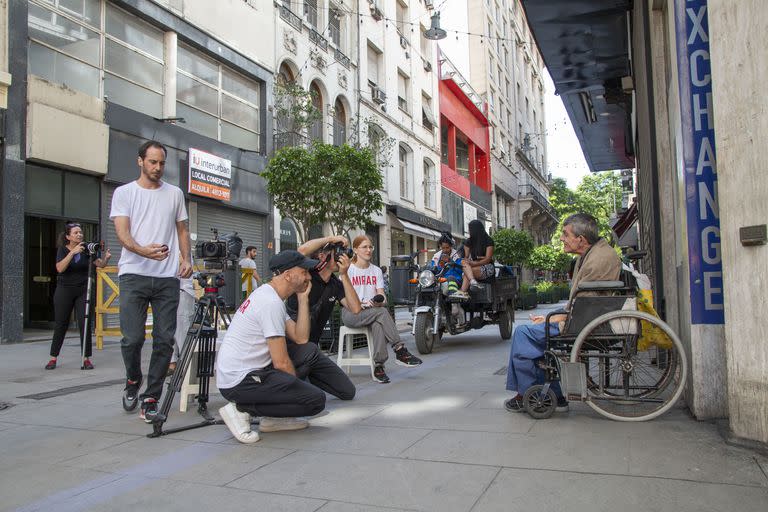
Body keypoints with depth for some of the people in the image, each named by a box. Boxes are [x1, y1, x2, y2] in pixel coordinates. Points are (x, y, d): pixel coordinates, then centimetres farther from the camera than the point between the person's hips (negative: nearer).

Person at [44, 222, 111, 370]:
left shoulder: (86, 248, 0)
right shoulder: (63, 249, -3)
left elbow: (100, 264, -5)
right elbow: (60, 268, -20)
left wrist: (106, 258, -27)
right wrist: (72, 252, -31)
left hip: (83, 291, 1)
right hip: (64, 290, -1)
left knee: (84, 323, -7)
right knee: (61, 324, 4)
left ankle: (86, 358, -2)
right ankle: (53, 358, 17)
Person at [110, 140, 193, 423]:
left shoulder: (175, 193, 15)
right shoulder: (124, 193, 6)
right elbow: (122, 233, -6)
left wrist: (186, 259, 3)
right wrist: (142, 249, -27)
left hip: (168, 277, 2)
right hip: (133, 275, -2)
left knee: (164, 340, -1)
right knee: (132, 338, -7)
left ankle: (151, 398, 9)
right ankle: (133, 380, 24)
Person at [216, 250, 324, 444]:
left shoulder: (268, 296, 13)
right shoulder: (271, 303, -19)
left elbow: (300, 338, 9)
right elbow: (281, 363, -18)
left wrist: (303, 298, 5)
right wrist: (296, 384, 0)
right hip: (240, 381, -10)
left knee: (309, 350, 11)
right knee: (316, 399, -14)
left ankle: (273, 417, 9)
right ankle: (242, 409, -5)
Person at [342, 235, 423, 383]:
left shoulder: (376, 270, 13)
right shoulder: (348, 270, 0)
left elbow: (381, 295, 5)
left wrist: (380, 301, -20)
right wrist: (363, 303, -23)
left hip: (373, 312, 3)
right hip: (351, 313, -3)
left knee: (378, 325, -34)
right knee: (382, 312, -32)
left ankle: (379, 366, -36)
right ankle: (400, 350, -30)